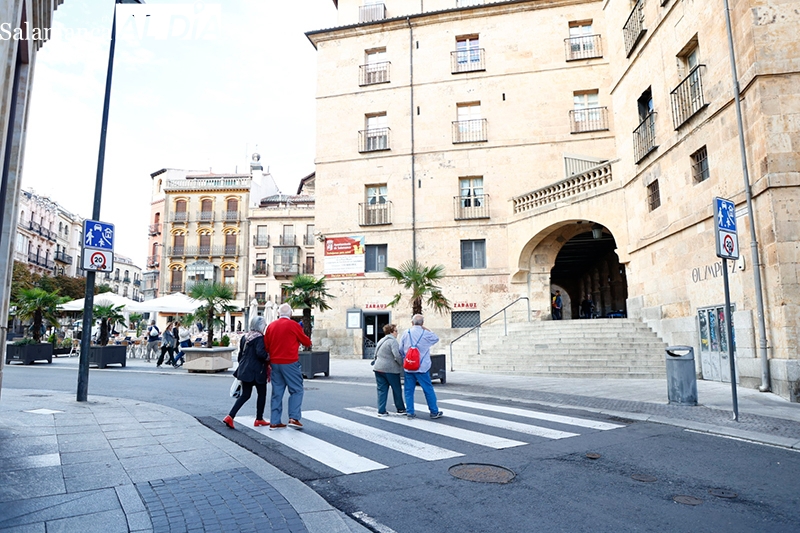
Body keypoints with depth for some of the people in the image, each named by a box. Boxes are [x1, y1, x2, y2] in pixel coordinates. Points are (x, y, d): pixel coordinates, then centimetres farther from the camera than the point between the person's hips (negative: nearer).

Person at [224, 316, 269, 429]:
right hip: (257, 371, -7)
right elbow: (260, 352, -28)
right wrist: (268, 357, -10)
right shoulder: (259, 337, -14)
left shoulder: (245, 337, 11)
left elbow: (241, 353, 17)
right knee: (262, 393, 11)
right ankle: (259, 419, 19)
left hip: (245, 370, 7)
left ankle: (230, 416, -2)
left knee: (245, 395, 12)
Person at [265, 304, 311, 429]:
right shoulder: (293, 325, -7)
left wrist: (268, 363, 18)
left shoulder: (271, 326, 7)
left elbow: (266, 346, 10)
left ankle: (274, 422, 13)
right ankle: (294, 418, -4)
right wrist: (309, 344, 26)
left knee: (277, 392, 11)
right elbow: (306, 341, 3)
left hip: (274, 363, 5)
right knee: (296, 390, 4)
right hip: (290, 363, -5)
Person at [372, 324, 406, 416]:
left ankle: (381, 411, 5)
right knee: (397, 389, 8)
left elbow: (376, 355, 21)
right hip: (390, 369, -7)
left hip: (378, 368, 7)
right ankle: (400, 409, 19)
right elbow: (397, 355, -22)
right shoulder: (392, 341, -12)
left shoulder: (381, 341, 16)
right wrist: (402, 364, -10)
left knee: (382, 390, 8)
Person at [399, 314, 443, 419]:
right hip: (422, 367, -2)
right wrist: (426, 329, 7)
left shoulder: (406, 333, 0)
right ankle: (434, 412, 12)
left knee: (409, 390, 9)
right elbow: (436, 338, 14)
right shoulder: (426, 334, -6)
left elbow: (401, 349, 5)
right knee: (428, 390, 6)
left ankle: (410, 412, 10)